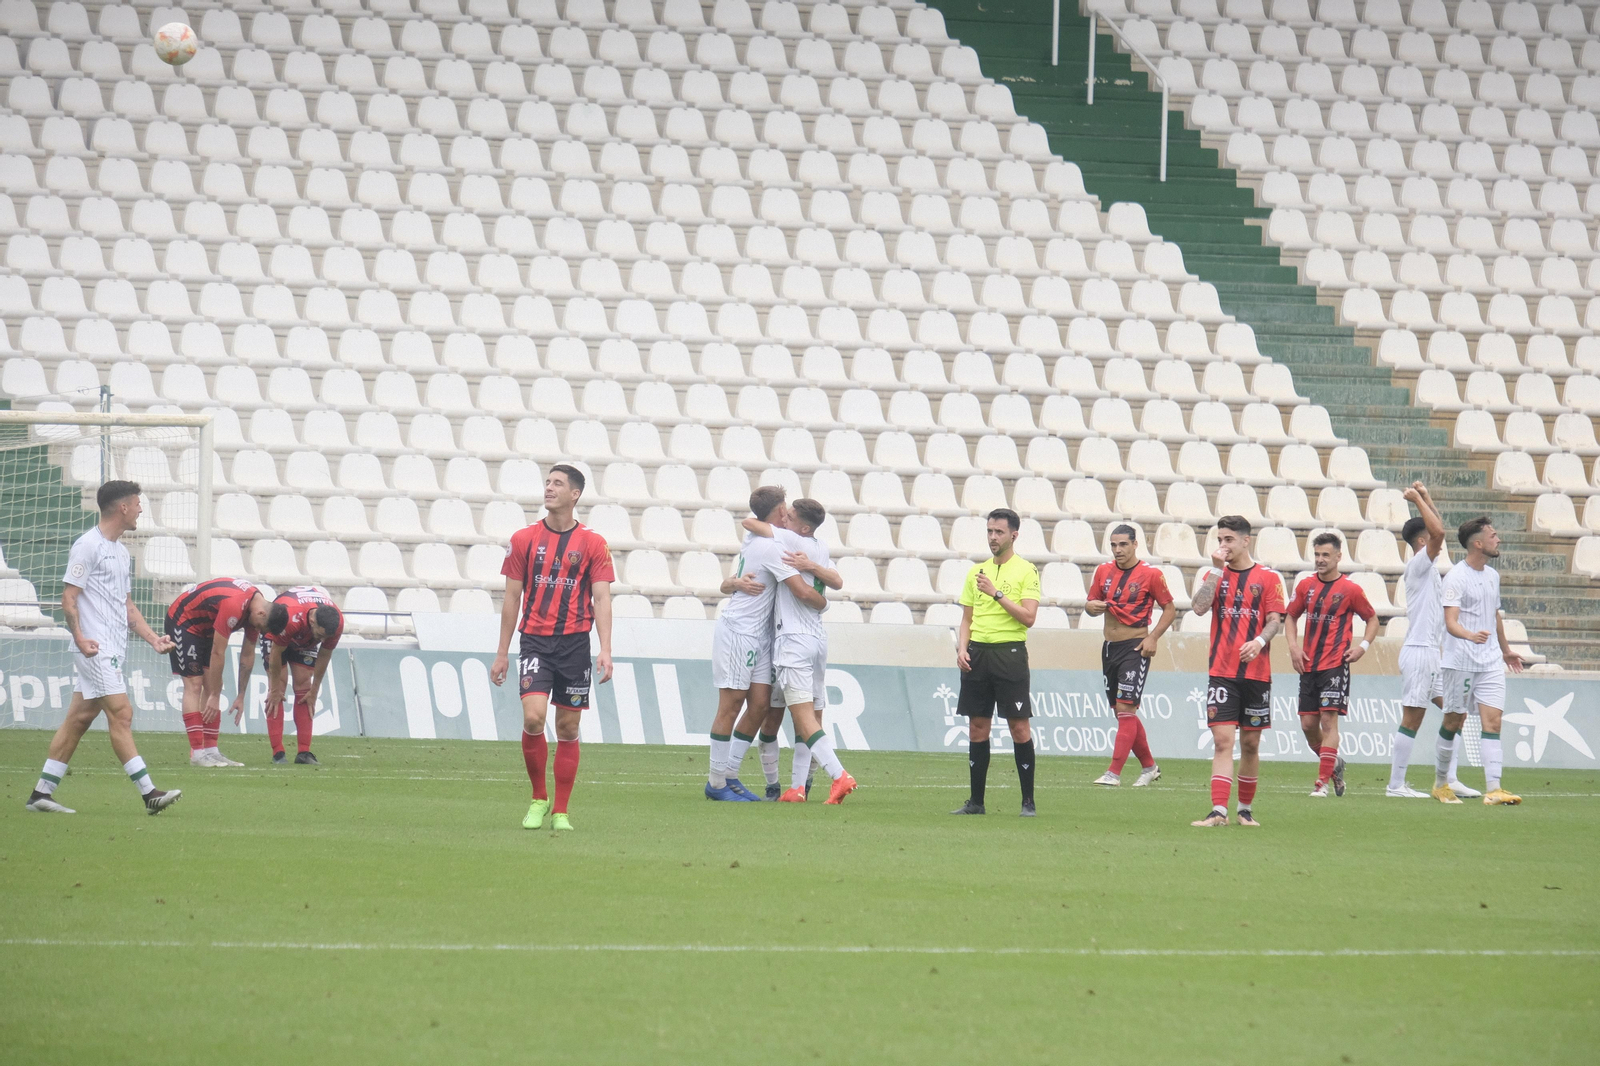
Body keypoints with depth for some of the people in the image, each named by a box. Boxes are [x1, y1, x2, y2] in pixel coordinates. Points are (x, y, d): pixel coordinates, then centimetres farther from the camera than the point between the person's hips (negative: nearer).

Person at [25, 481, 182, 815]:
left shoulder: (121, 551, 19)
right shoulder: (88, 546, -9)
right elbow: (68, 597, -12)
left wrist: (153, 638, 15)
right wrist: (79, 637, -23)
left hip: (114, 649, 9)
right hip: (96, 648, -9)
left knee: (80, 718, 9)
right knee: (121, 714, -12)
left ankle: (41, 793, 12)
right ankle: (149, 794, -15)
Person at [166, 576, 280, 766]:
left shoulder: (257, 608, -8)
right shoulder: (234, 606, -36)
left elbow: (247, 655, 3)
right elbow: (217, 653, -30)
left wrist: (241, 697, 6)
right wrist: (215, 697, -24)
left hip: (205, 628, 9)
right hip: (183, 621, -9)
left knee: (211, 686, 2)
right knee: (194, 685, -13)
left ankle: (210, 751, 2)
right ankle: (197, 754, -15)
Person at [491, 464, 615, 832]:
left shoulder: (593, 544, 3)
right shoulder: (524, 539, 6)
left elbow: (601, 598, 1)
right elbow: (512, 598, 9)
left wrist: (606, 649, -10)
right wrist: (502, 653, 8)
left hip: (575, 642, 0)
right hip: (535, 640, 0)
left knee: (568, 728, 3)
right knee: (533, 717, -17)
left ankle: (560, 812, 12)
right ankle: (538, 798, 2)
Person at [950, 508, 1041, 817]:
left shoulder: (1026, 571, -1)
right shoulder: (977, 572, 14)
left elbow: (1028, 617, -11)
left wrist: (997, 594, -15)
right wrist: (962, 649, 2)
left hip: (1010, 651, -5)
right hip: (978, 653, 5)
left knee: (1019, 727, -5)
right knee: (977, 727, 5)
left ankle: (1028, 801, 1)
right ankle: (976, 801, 11)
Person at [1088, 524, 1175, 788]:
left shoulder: (1151, 575, -7)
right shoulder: (1103, 571, 8)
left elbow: (1170, 609, -1)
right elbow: (1091, 604, 17)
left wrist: (1153, 637, -13)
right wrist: (1093, 606, -8)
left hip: (1135, 648, -7)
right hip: (1110, 647, 7)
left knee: (1126, 708, -13)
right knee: (1121, 710, 9)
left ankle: (1114, 772, -17)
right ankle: (1148, 766, 23)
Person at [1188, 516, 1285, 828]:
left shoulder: (1268, 577, 4)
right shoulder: (1216, 574, 9)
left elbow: (1275, 621, -2)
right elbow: (1199, 607, -7)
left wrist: (1259, 641, -21)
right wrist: (1217, 569, -8)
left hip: (1256, 671, 0)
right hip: (1221, 671, 0)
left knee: (1250, 743, 7)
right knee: (1222, 740, -10)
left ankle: (1246, 808, 21)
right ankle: (1218, 811, -17)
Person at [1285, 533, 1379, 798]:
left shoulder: (1350, 590, -3)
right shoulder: (1306, 586, 7)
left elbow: (1372, 619, 8)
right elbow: (1291, 616, 20)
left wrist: (1363, 646, -6)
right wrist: (1293, 645, 5)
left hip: (1335, 664, -5)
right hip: (1308, 665, 5)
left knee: (1329, 719, -12)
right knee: (1308, 724, 4)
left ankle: (1323, 781, -11)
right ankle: (1333, 765, 28)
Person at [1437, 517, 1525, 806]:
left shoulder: (1492, 576, 14)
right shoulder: (1456, 577, -10)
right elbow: (1451, 622, -20)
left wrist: (1505, 650, 37)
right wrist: (1470, 635, -39)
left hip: (1491, 662, 6)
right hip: (1461, 660, -6)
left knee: (1493, 721, -6)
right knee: (1454, 722, 3)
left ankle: (1493, 790, -13)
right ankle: (1440, 783, 20)